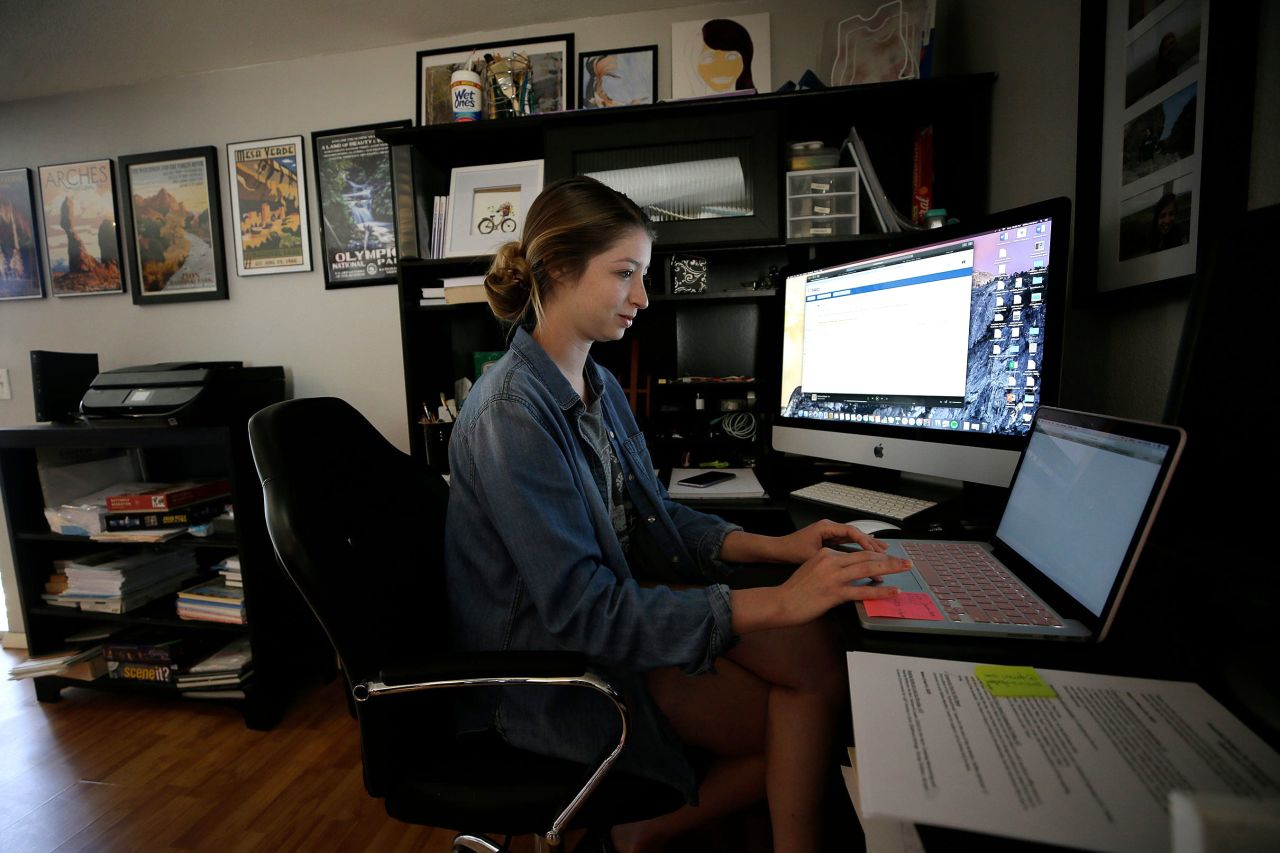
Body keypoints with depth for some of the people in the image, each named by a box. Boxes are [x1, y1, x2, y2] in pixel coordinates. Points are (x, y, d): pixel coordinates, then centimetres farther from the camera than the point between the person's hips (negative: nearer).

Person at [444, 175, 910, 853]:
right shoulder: (511, 414, -24)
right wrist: (777, 603, -29)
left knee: (820, 661, -8)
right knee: (805, 711, -6)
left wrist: (776, 547, -9)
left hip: (613, 612, 8)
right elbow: (582, 609, -27)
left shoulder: (597, 385, 5)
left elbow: (654, 519, 6)